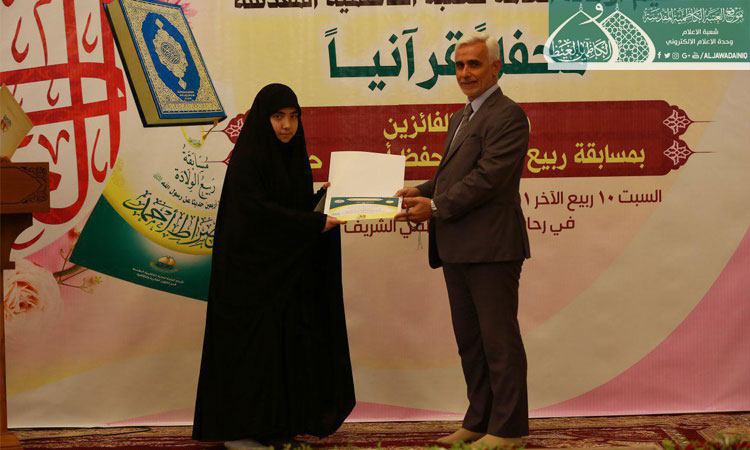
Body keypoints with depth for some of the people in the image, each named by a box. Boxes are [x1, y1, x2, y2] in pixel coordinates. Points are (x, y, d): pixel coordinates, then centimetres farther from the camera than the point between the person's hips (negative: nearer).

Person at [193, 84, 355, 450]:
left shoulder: (294, 157, 13)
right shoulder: (247, 158, -11)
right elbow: (255, 210, -20)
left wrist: (325, 197, -3)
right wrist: (314, 224, -20)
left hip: (285, 270, 8)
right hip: (251, 268, -8)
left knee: (288, 341, 6)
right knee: (251, 344, -4)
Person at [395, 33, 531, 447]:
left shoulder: (508, 116, -11)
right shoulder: (460, 118, 20)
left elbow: (488, 177, -19)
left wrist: (435, 207, -17)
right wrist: (422, 192, 4)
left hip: (491, 247, -10)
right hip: (458, 249, 10)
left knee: (499, 340, -1)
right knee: (469, 340, 16)